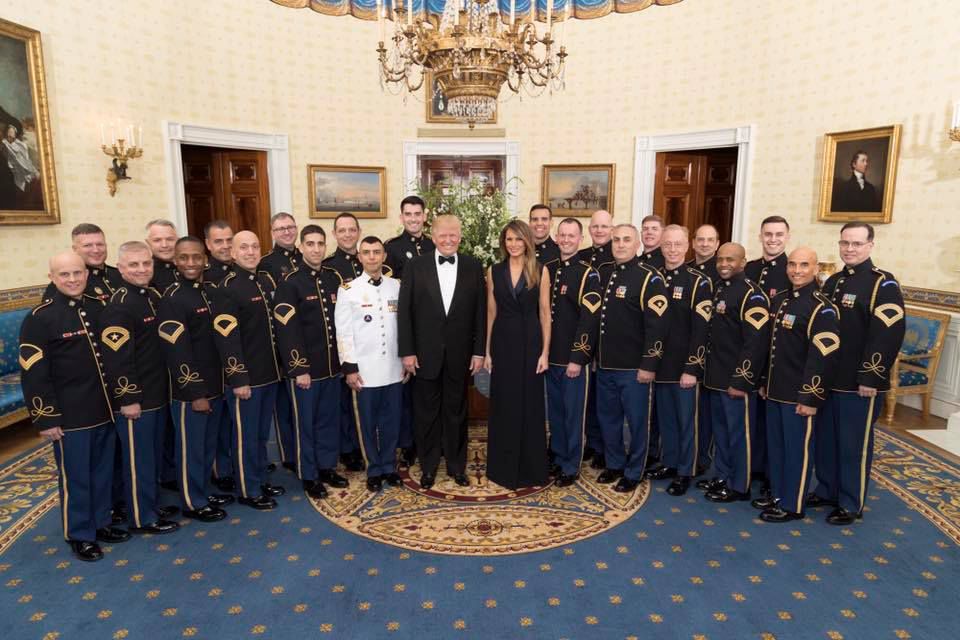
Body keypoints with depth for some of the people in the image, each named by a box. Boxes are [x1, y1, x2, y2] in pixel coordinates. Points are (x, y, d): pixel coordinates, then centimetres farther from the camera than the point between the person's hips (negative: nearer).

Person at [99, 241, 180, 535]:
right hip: (134, 399, -8)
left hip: (158, 394, 8)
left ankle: (152, 504, 35)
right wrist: (128, 398, -21)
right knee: (138, 458, 5)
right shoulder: (118, 306, -17)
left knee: (153, 454, 20)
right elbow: (116, 358, -21)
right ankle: (142, 518, 18)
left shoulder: (154, 296, 9)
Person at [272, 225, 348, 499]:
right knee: (305, 422, 8)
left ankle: (327, 467, 31)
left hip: (332, 364, 5)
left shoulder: (335, 278, 6)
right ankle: (309, 476, 22)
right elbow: (287, 330, -14)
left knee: (329, 419, 16)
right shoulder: (289, 283, -10)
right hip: (304, 367, -5)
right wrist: (299, 369, -16)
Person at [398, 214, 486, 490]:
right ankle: (428, 467, 27)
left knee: (457, 412, 13)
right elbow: (404, 311, -3)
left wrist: (479, 350, -2)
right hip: (425, 353, -1)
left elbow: (480, 311, 2)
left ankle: (456, 465, 29)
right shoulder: (415, 266, -2)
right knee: (426, 413, 11)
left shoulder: (473, 266, 1)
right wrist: (407, 351, -7)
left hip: (460, 354, 1)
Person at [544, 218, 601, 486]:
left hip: (574, 358, -5)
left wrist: (577, 358, -18)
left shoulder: (588, 273, -9)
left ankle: (571, 466, 19)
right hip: (550, 355, 6)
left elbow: (590, 319, -15)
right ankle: (558, 458, 31)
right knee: (555, 410, 16)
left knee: (573, 413, 5)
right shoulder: (547, 269, 9)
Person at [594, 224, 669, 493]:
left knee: (637, 421, 8)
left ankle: (633, 473, 24)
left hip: (634, 367, -6)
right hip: (605, 364, 7)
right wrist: (595, 355, 15)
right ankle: (614, 464, 35)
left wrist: (649, 364, -17)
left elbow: (657, 325, -15)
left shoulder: (649, 277, -11)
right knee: (607, 417, 17)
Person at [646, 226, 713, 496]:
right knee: (665, 418, 16)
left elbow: (700, 330, -12)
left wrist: (691, 369, -16)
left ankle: (685, 472, 20)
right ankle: (669, 463, 32)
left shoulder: (699, 282, -8)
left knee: (686, 420, 6)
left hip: (684, 367, -5)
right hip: (659, 363, 5)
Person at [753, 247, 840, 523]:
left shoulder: (822, 308, -15)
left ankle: (792, 505, 18)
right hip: (775, 391, 8)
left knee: (797, 449, 5)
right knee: (775, 445, 17)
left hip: (800, 396, -7)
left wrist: (811, 398, -19)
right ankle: (777, 493, 33)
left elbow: (824, 357, -19)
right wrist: (764, 382, 16)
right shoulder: (779, 300, 9)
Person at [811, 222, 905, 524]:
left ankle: (851, 503, 17)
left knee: (854, 444, 4)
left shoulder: (883, 284, -9)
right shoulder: (832, 282, 12)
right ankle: (826, 490, 30)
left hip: (860, 382, -6)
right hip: (827, 378, 7)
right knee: (825, 438, 15)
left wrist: (870, 378, -20)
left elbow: (888, 334, -17)